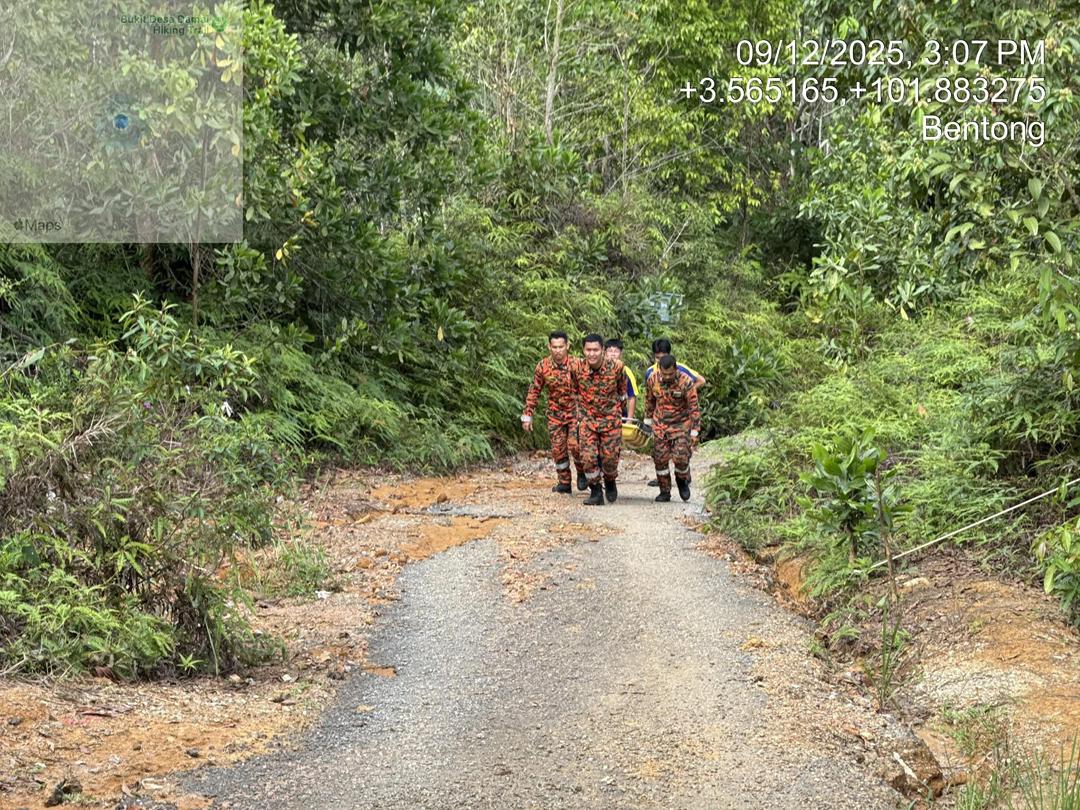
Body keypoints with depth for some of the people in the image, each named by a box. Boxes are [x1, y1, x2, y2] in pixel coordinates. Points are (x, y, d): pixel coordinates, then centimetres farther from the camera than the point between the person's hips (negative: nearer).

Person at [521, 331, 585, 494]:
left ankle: (582, 473, 10)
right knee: (558, 448, 2)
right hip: (555, 413, 3)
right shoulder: (543, 366, -7)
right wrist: (527, 414, 1)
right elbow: (534, 391, 3)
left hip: (576, 411, -3)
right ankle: (564, 482, 17)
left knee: (574, 444, -16)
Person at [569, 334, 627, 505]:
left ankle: (610, 483, 35)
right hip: (587, 419, 1)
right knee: (588, 457, -9)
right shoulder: (576, 367, -13)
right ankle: (595, 492, 9)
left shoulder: (616, 367, -15)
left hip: (611, 419, -1)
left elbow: (622, 389, 7)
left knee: (610, 457, 3)